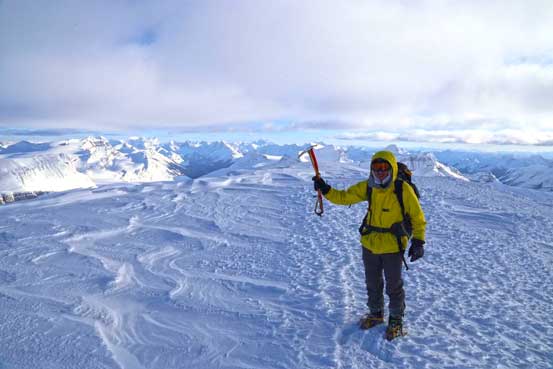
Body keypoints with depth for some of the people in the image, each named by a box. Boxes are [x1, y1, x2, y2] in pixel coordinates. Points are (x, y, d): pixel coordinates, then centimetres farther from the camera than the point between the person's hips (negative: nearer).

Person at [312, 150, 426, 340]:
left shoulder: (403, 190, -18)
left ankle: (396, 320, 35)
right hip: (370, 245, 5)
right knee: (372, 283, 21)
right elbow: (344, 197, -4)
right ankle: (376, 313, 44)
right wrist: (325, 190, -19)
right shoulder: (368, 187, -6)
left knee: (394, 287, 12)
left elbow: (417, 217, -9)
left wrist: (418, 241, -15)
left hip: (392, 248, -4)